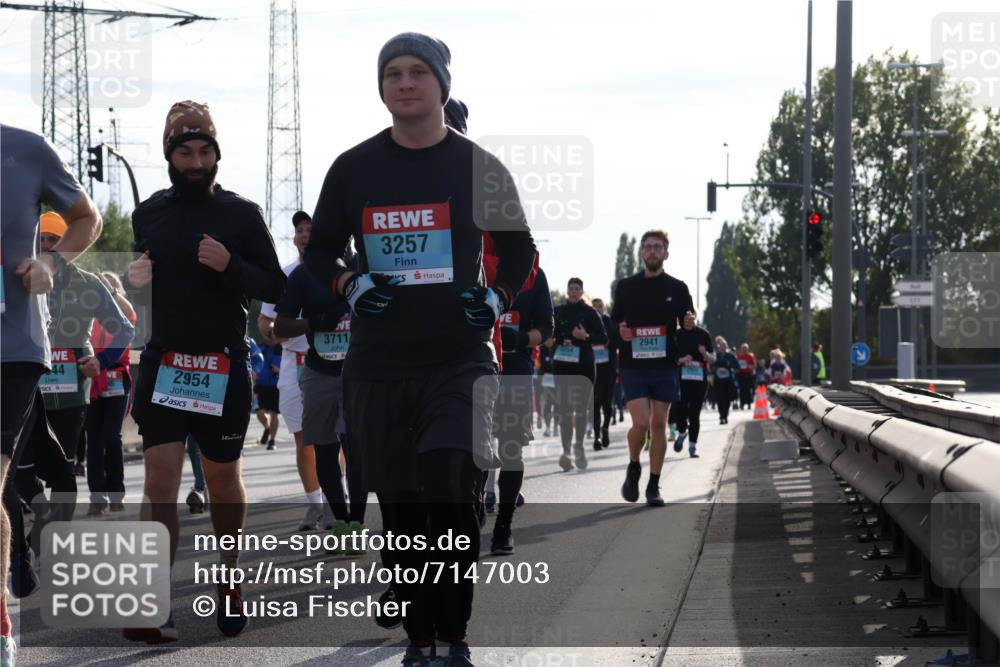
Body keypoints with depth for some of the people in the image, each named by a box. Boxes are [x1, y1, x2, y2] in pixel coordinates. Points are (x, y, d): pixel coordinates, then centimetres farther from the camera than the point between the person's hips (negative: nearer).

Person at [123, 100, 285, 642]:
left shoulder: (242, 214, -2)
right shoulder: (148, 214, 7)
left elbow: (275, 287, -3)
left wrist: (230, 265, -18)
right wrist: (134, 281, 0)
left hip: (224, 367, -1)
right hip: (162, 362, 1)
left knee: (222, 475, 11)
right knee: (160, 474, -10)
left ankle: (230, 580, 30)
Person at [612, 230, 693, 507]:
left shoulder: (677, 288, 7)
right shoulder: (626, 286, 8)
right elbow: (614, 322, 15)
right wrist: (620, 331, -8)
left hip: (665, 366, 1)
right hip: (633, 366, -1)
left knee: (659, 424, 2)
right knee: (640, 423, -13)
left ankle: (654, 486, 11)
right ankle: (633, 468, 16)